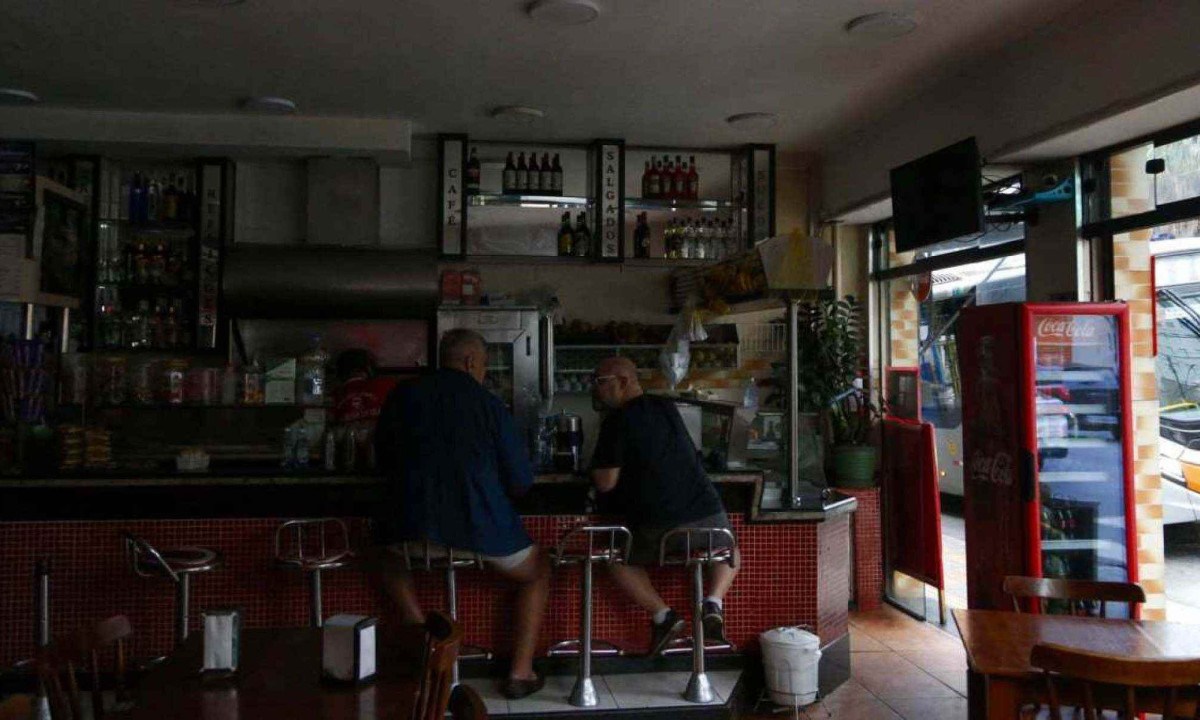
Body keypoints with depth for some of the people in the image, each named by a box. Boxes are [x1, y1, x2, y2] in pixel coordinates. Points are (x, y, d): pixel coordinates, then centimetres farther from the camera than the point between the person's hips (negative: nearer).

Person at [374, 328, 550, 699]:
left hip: (414, 525, 2)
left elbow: (384, 462, 18)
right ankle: (520, 672, 15)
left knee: (391, 559, 37)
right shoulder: (488, 404, -3)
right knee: (539, 571, 25)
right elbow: (521, 480, 0)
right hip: (481, 525, -2)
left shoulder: (402, 396, 5)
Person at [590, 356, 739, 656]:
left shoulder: (618, 420, -4)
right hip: (709, 516, 5)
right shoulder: (667, 408, 16)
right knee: (730, 554, 35)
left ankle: (662, 614, 7)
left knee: (619, 559, 24)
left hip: (658, 527, -5)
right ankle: (714, 603, 8)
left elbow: (605, 482, -6)